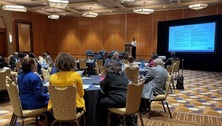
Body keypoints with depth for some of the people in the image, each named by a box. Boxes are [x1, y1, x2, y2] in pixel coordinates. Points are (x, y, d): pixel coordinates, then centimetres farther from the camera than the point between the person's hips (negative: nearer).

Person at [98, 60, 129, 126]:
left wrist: (102, 82, 25)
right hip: (127, 100, 8)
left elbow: (103, 87, 5)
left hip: (118, 101, -8)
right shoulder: (123, 74, 16)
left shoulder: (109, 75, -4)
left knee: (101, 102, 16)